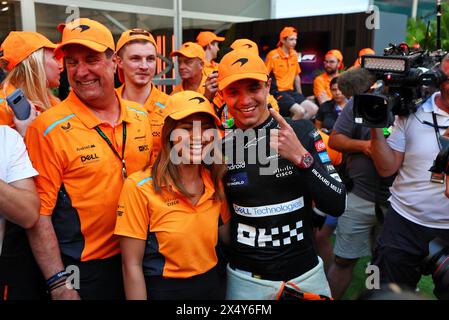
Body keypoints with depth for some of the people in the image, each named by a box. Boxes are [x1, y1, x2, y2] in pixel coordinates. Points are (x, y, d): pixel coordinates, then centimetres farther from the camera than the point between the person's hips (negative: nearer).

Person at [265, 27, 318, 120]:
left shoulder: (294, 54, 11)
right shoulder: (273, 55, -10)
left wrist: (300, 95, 18)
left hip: (291, 91, 7)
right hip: (278, 92, -7)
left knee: (314, 109, -8)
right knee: (300, 111, -26)